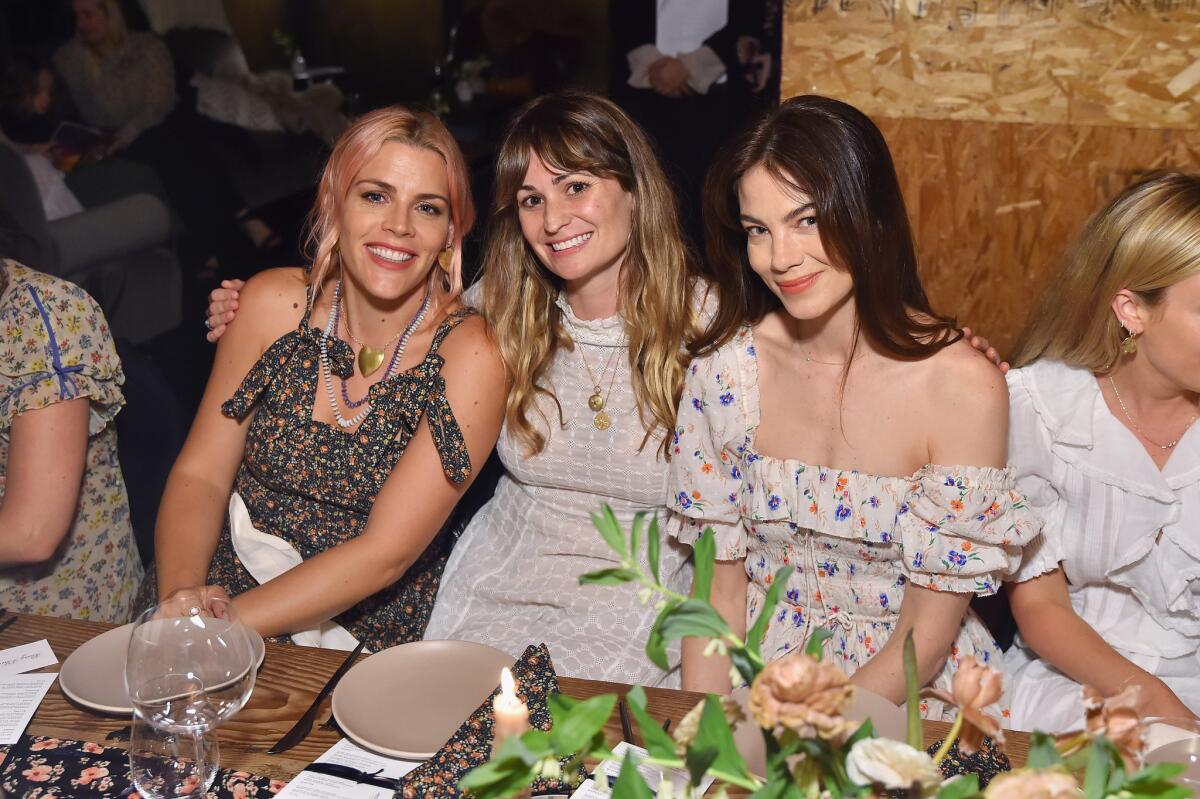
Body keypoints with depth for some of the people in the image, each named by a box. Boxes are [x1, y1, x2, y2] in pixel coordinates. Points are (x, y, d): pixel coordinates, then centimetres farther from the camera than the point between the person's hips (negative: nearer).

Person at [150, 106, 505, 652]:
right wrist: (181, 599, -20)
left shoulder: (468, 355, -14)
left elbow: (386, 551, -18)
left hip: (366, 636, -2)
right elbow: (201, 474, -2)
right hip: (228, 585, 2)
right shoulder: (273, 303, -4)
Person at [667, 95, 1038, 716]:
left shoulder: (962, 385, -15)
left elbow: (930, 630, -10)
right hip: (757, 668, 2)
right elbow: (721, 582, 0)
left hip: (902, 687, -2)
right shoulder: (725, 366, -6)